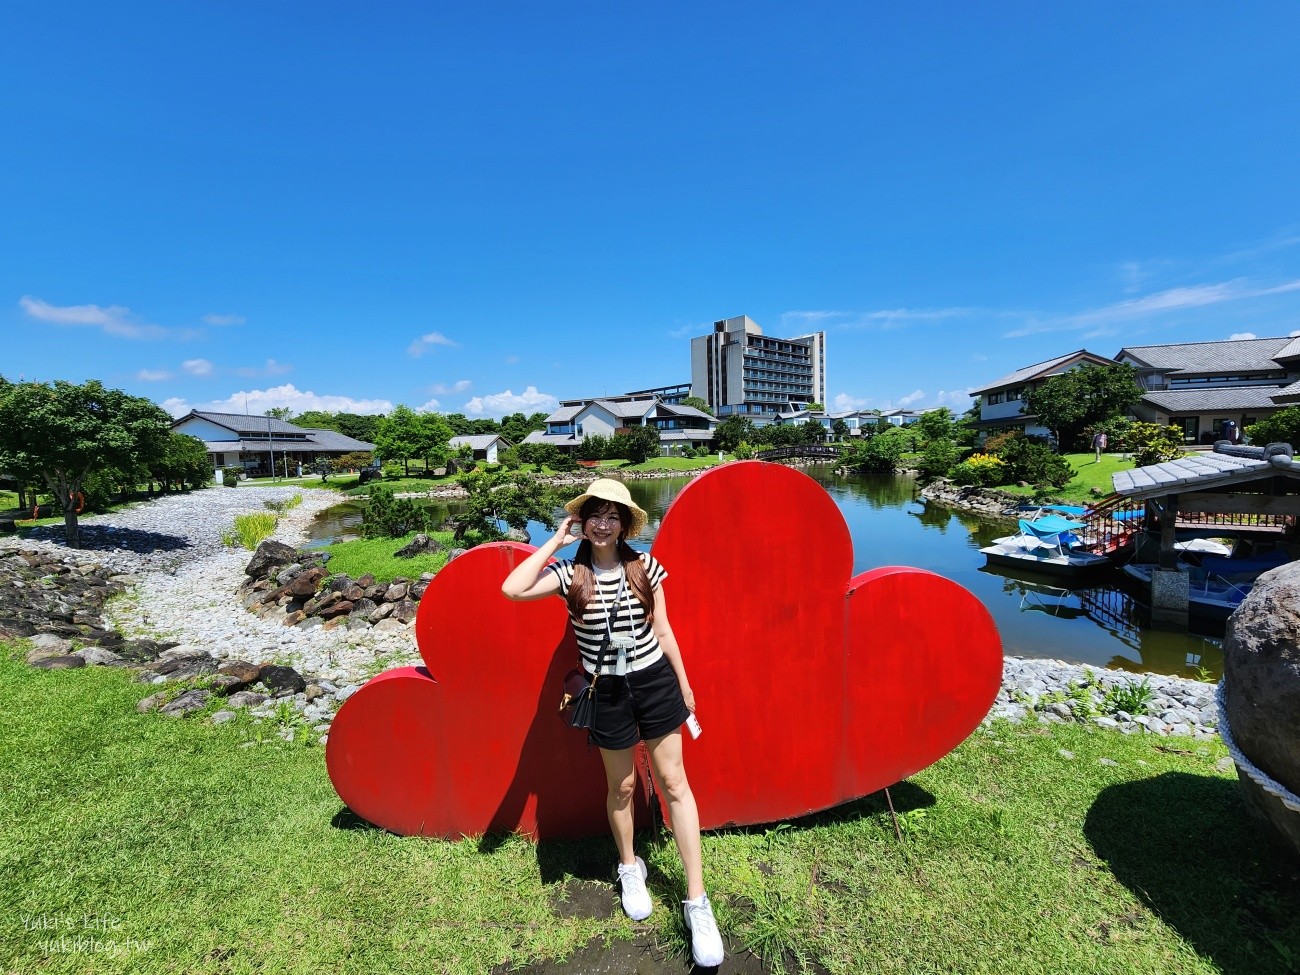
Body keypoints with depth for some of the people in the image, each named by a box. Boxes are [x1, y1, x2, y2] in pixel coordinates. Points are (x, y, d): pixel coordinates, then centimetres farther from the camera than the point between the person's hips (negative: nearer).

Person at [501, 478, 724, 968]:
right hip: (608, 691, 0)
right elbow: (512, 589, -24)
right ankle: (630, 868, 46)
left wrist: (684, 685, 6)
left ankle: (697, 902, 21)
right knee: (622, 786, 18)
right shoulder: (570, 572, -8)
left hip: (656, 680, 1)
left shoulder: (644, 566, -5)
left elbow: (662, 629, 2)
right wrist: (556, 540, -18)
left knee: (674, 783, 7)